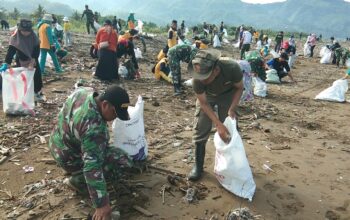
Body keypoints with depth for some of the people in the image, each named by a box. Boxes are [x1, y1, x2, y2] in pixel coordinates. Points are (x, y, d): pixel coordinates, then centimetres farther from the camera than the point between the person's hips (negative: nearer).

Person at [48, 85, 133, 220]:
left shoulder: (85, 91, -14)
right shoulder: (94, 128, -38)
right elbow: (93, 166, -39)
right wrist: (101, 204, -36)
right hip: (68, 157, -8)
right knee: (121, 160, -14)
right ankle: (78, 181, -2)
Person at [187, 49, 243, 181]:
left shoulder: (232, 68, -39)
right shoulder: (198, 79, -37)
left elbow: (239, 88, -17)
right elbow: (204, 103, -24)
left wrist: (232, 108, -29)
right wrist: (219, 125, -31)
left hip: (227, 94, 0)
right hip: (207, 95, 0)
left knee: (229, 128, -1)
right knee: (201, 128, -6)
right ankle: (198, 165, 8)